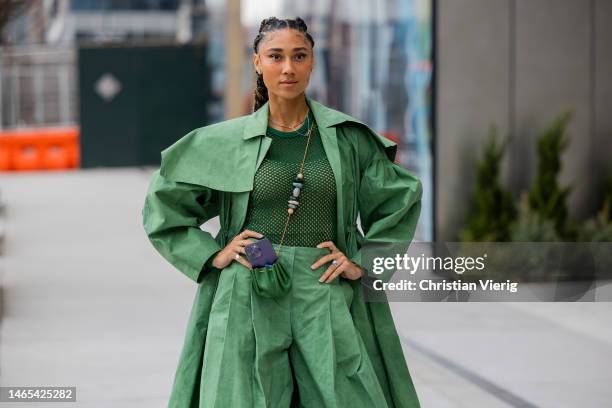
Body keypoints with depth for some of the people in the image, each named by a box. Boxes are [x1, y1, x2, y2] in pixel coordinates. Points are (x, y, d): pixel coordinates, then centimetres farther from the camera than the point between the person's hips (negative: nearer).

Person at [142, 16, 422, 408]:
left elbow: (401, 199, 15)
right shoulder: (223, 141, 4)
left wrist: (364, 262, 5)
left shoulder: (348, 138, 5)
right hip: (248, 302, 0)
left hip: (327, 302, 0)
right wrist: (212, 255, 1)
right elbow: (163, 206, 12)